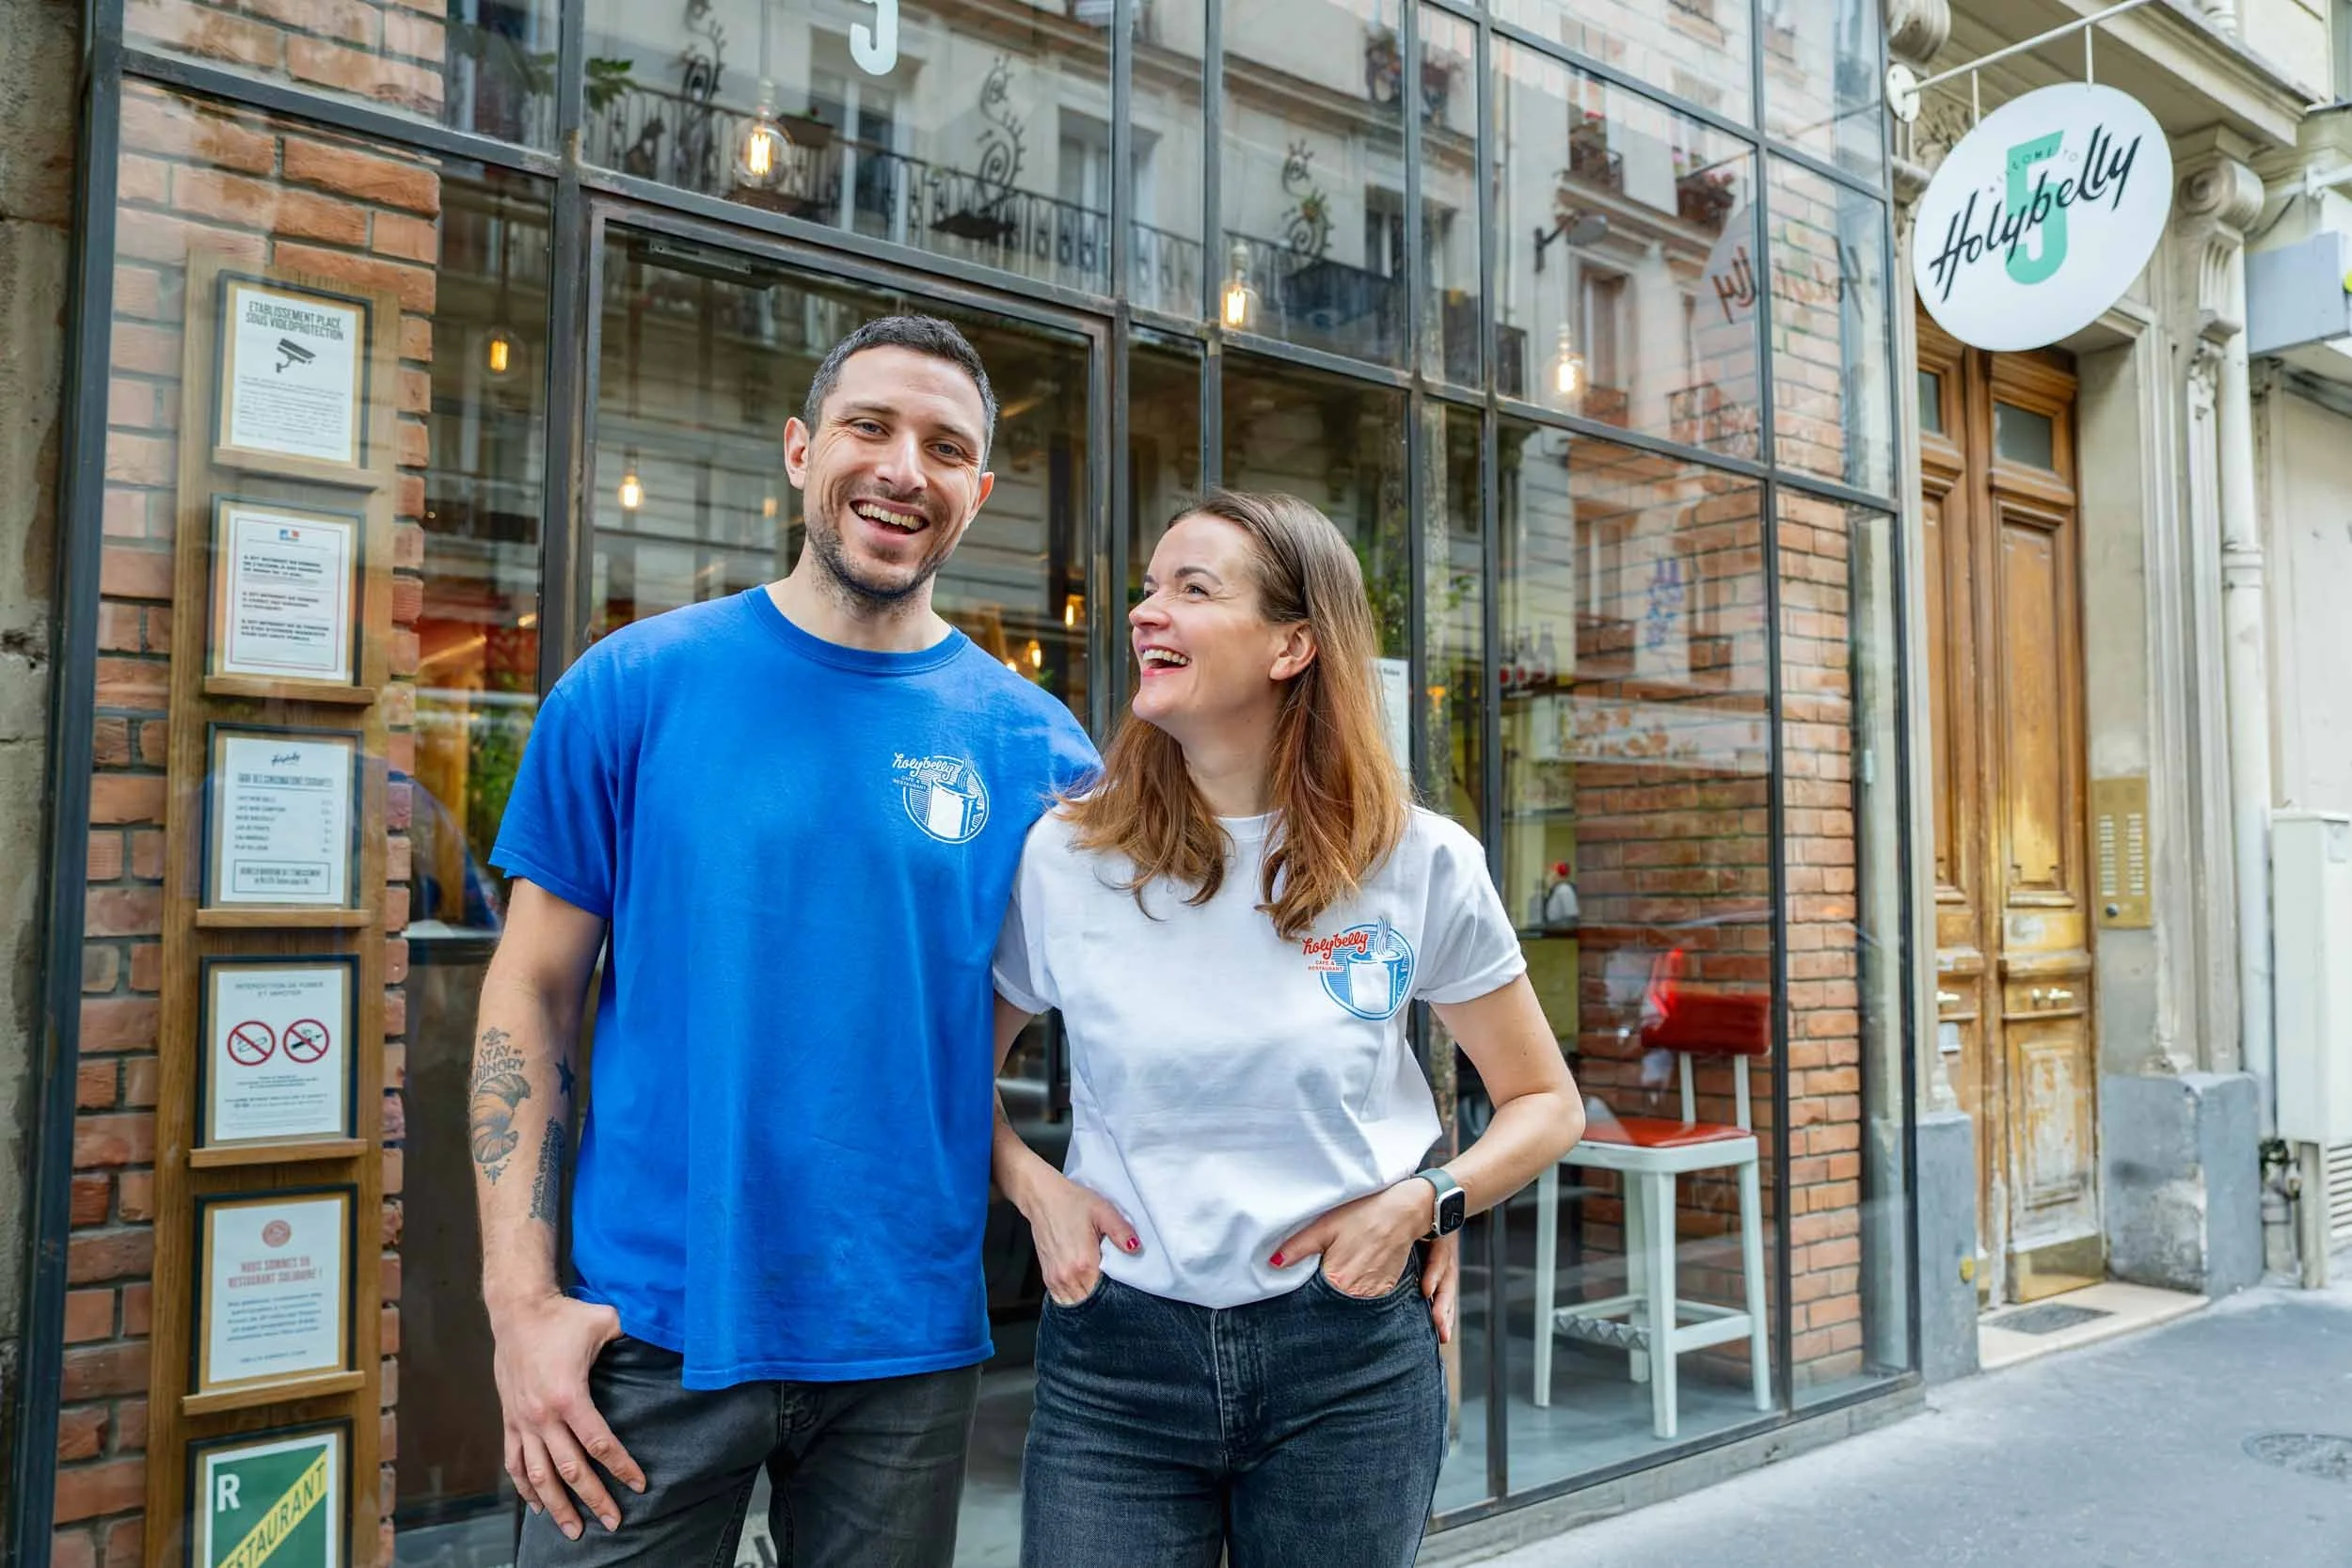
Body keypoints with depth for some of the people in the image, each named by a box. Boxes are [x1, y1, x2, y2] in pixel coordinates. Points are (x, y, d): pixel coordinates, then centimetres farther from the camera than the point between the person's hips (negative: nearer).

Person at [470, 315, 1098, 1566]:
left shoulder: (1036, 749, -1)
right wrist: (520, 1300, -7)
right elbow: (529, 995, -2)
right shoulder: (634, 687, -3)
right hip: (648, 1326, -1)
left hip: (908, 1342, 2)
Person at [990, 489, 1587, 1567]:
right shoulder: (1061, 857, -5)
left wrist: (1424, 1203, -12)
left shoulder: (1419, 865, -6)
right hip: (1115, 1354, 1)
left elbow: (1545, 1103, 4)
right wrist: (1031, 1186, -9)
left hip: (1348, 1363, 0)